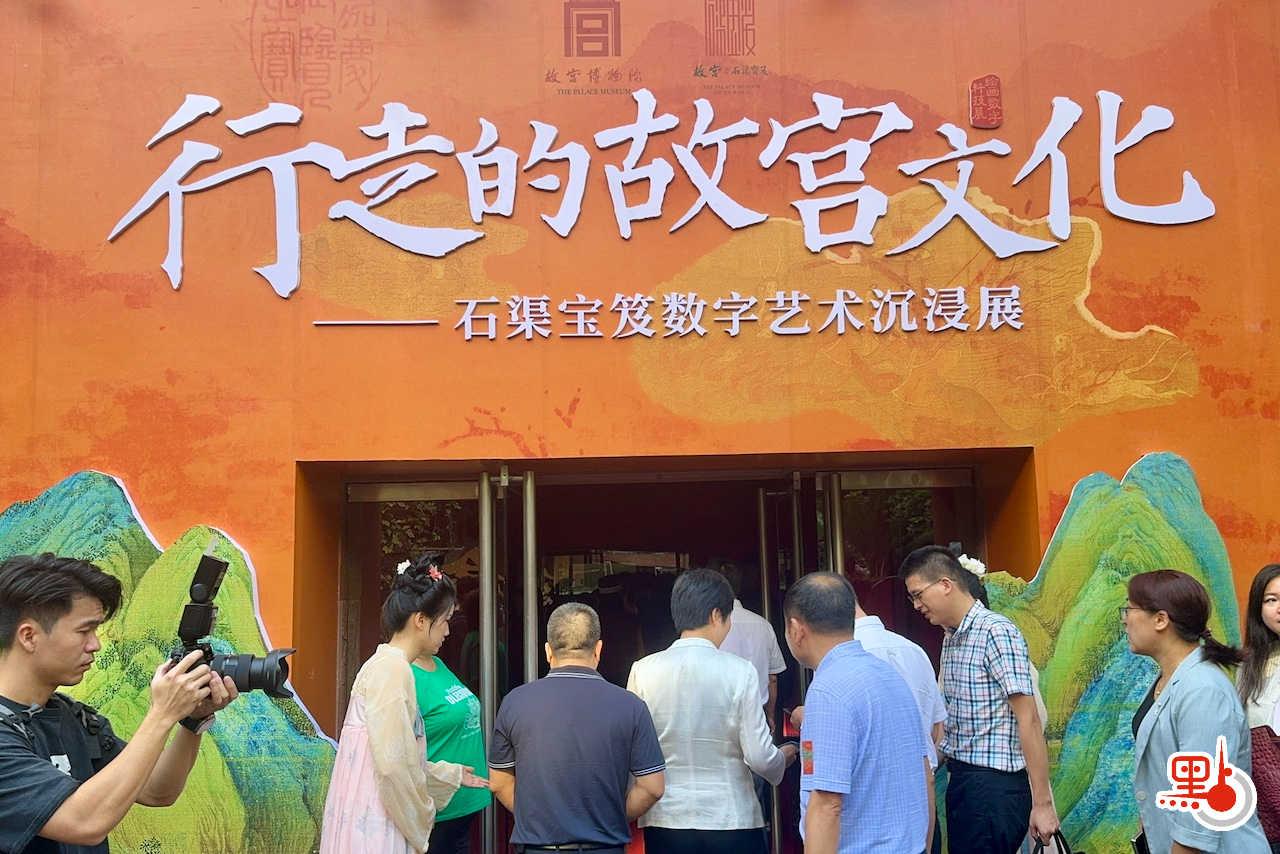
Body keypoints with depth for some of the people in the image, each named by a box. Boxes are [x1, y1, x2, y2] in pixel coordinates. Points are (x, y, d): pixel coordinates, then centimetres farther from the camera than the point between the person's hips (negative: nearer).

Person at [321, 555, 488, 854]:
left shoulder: (387, 664, 14)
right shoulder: (392, 667, -16)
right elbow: (393, 762, -21)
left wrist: (453, 774, 29)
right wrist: (420, 822, -8)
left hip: (372, 819, 9)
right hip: (372, 824, -9)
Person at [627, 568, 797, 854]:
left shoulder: (643, 670, -5)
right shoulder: (739, 672, -10)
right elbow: (759, 757, -9)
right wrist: (784, 757, 13)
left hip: (665, 822, 2)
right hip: (731, 821, -2)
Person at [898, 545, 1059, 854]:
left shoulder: (997, 632, -15)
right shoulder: (951, 638, 11)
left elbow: (1028, 720, -17)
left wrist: (1042, 803, -18)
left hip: (994, 785, -8)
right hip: (961, 781, 8)